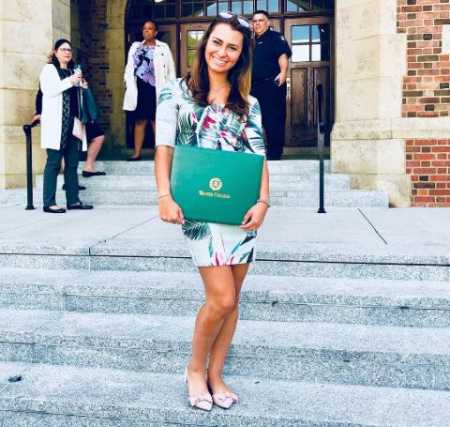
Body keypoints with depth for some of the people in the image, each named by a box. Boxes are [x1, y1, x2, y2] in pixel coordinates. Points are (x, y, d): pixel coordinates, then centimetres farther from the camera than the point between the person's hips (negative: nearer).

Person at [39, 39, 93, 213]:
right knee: (54, 162, -9)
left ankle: (73, 200, 9)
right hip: (56, 123, -6)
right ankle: (49, 203, -8)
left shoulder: (72, 71, 22)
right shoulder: (49, 69, 5)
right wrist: (69, 81, -15)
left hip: (72, 123, 6)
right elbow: (47, 90, -12)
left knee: (72, 163, 5)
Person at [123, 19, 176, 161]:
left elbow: (170, 70, 0)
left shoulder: (163, 48, 3)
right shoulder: (135, 46, 14)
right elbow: (129, 67, 12)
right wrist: (130, 86, 1)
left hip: (155, 88, -3)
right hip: (139, 88, 3)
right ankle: (137, 152, 10)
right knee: (140, 120, 6)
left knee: (157, 120, 1)